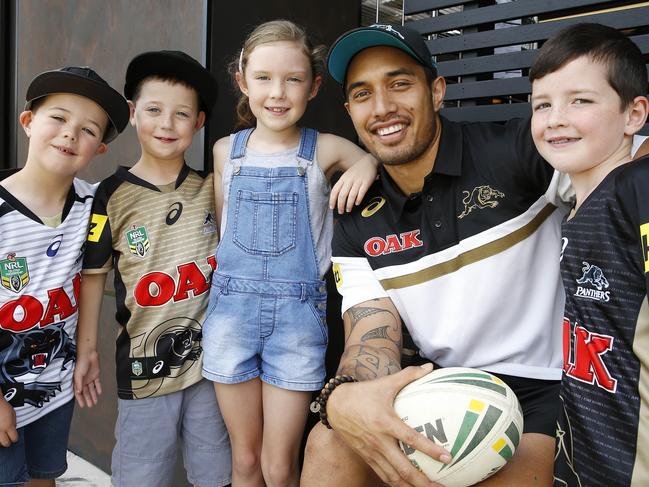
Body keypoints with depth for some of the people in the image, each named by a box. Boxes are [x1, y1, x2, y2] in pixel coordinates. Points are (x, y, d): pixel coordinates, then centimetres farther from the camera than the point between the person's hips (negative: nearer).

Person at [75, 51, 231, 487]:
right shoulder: (113, 195, -6)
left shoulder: (211, 188, 0)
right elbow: (93, 274, 0)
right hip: (144, 365, -2)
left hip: (209, 358, 2)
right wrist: (87, 349, 3)